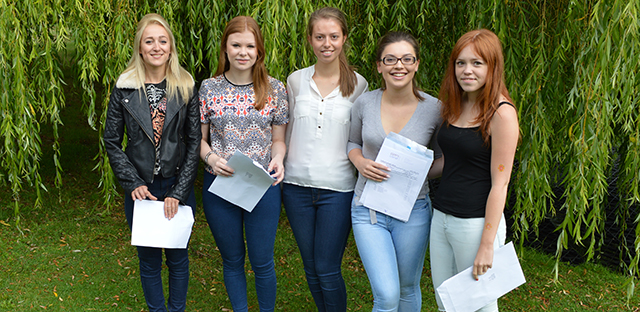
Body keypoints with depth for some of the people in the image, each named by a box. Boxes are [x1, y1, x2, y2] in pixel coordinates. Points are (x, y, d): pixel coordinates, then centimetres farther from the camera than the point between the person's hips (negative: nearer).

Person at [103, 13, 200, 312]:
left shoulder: (186, 88, -4)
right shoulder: (124, 88, -3)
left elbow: (194, 142, -5)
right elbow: (112, 142, 1)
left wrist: (178, 192, -11)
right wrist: (134, 184, -9)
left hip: (178, 186, 0)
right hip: (140, 189, 0)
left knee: (178, 257, 13)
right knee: (148, 260, 13)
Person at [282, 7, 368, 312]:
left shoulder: (357, 84, -1)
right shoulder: (296, 80, 4)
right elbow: (287, 132, 12)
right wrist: (280, 170, 12)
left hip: (337, 189, -3)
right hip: (297, 184, 3)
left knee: (327, 270, 1)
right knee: (311, 268, 14)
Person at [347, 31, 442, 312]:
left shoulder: (433, 109, -7)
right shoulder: (364, 103, -4)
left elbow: (442, 158, 6)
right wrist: (360, 162, -10)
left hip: (413, 211, 0)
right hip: (368, 209, 0)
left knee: (408, 289, 17)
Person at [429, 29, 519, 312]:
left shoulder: (501, 113, -14)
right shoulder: (454, 107, 8)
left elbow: (499, 184, -16)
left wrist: (487, 245, -16)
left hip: (476, 222, -7)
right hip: (441, 217, 7)